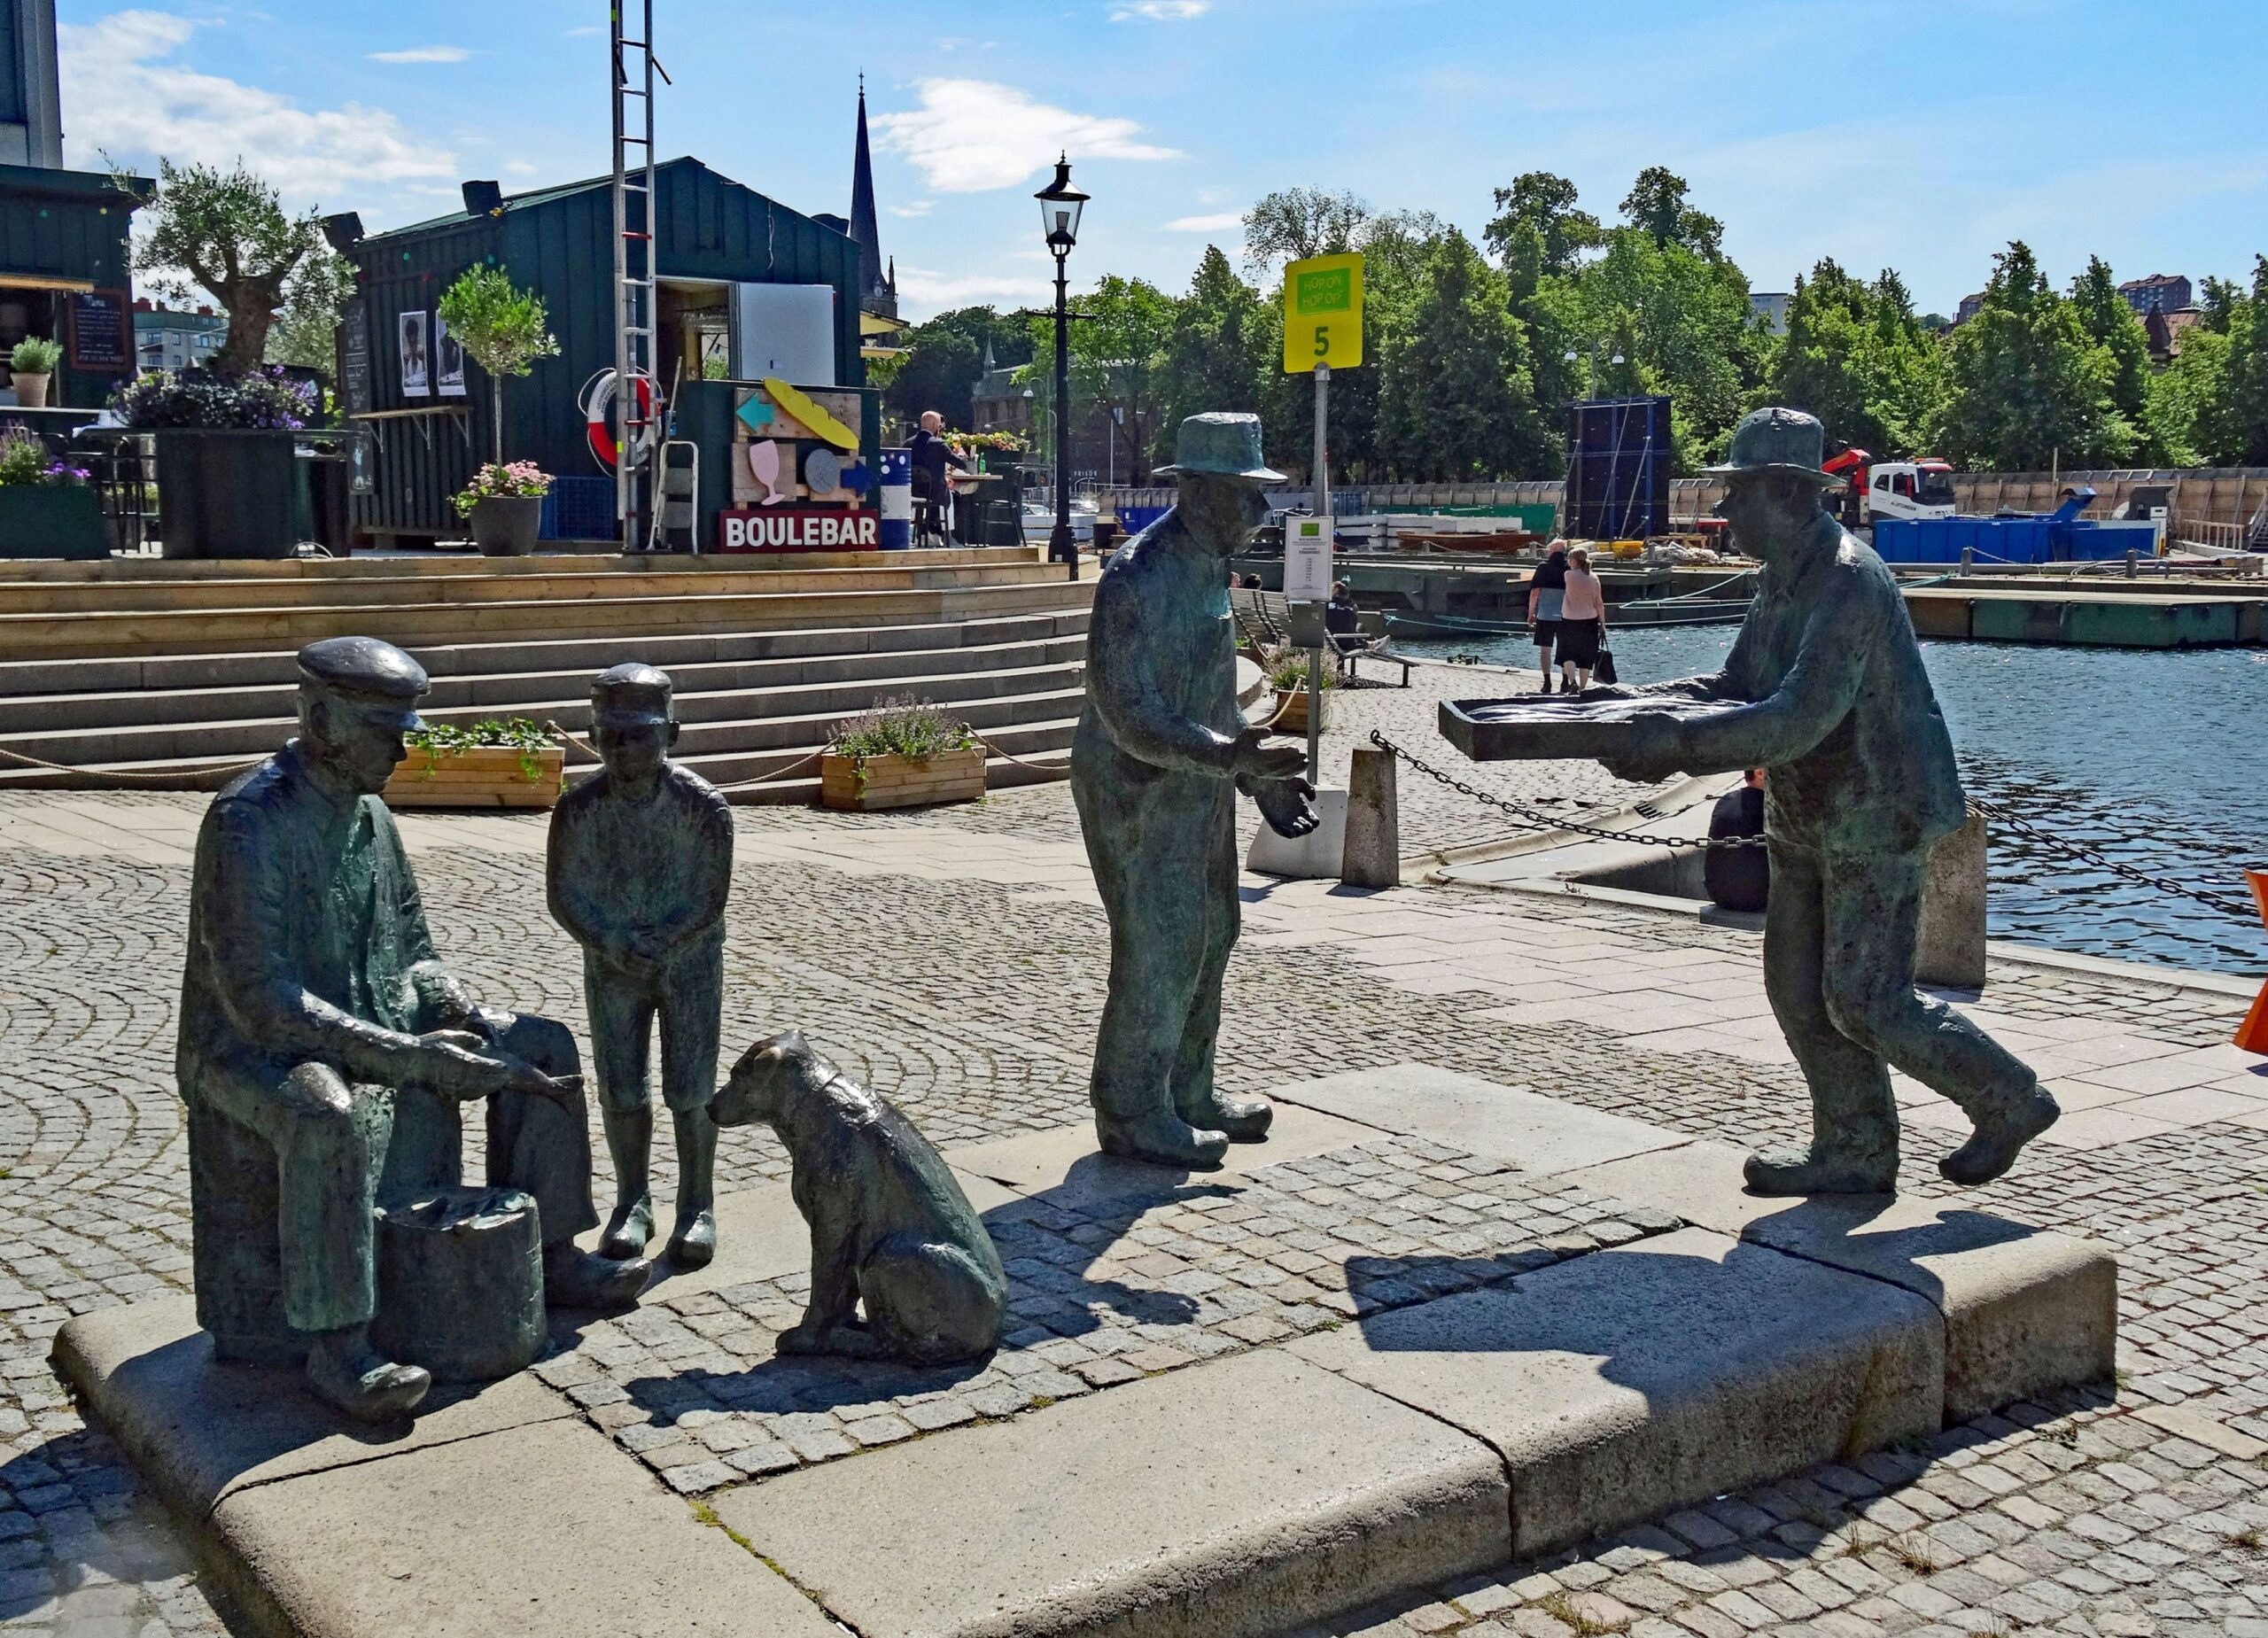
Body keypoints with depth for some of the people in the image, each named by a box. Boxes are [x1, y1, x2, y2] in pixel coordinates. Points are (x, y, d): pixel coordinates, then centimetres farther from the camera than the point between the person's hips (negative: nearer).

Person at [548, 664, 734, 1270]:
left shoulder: (701, 804, -17)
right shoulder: (578, 808, -12)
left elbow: (711, 895, -14)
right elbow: (563, 896, -7)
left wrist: (660, 943, -24)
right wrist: (612, 945, -20)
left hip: (689, 960, -2)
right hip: (610, 965, 2)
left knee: (690, 1090, 2)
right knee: (620, 1089, 8)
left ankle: (698, 1206, 16)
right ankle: (632, 1203, 24)